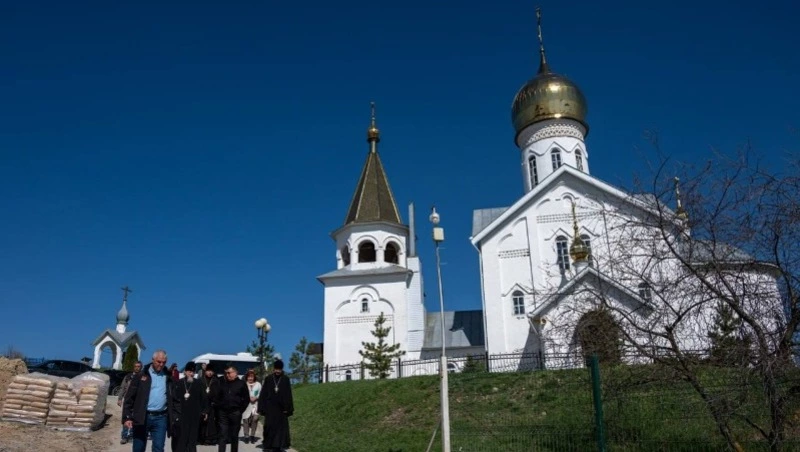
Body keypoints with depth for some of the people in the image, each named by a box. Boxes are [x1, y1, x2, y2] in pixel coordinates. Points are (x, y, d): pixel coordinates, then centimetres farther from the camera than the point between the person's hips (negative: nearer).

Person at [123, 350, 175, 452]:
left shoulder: (168, 377, 7)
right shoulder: (141, 375, 0)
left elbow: (173, 398, 10)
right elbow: (129, 397, -1)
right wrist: (127, 417, -7)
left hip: (161, 418, 1)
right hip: (142, 417, -1)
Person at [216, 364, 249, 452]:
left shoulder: (241, 384, 0)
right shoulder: (222, 383, 6)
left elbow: (247, 399, 2)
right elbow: (218, 397, 14)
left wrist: (240, 410, -2)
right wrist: (219, 409, 6)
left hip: (235, 413, -1)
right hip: (223, 413, 1)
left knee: (234, 436, 7)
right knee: (223, 436, -3)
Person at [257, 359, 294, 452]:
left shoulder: (286, 379, 1)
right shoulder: (268, 379, 1)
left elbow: (289, 395, 2)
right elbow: (263, 394, 2)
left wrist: (288, 408, -3)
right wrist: (262, 407, -4)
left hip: (281, 408, 1)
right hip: (270, 407, 0)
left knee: (281, 426, 0)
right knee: (269, 426, -2)